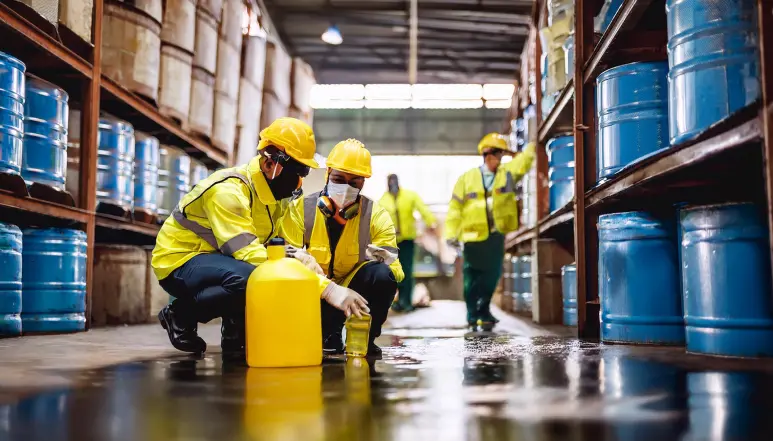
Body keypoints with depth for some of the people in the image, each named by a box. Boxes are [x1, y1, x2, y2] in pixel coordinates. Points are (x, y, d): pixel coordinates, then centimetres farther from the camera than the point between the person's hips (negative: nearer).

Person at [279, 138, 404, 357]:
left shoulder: (376, 215, -8)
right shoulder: (300, 209, -10)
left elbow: (396, 269, -11)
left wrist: (386, 260, -35)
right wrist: (328, 288, -35)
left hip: (353, 290, 0)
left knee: (383, 275, -29)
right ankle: (329, 336, -3)